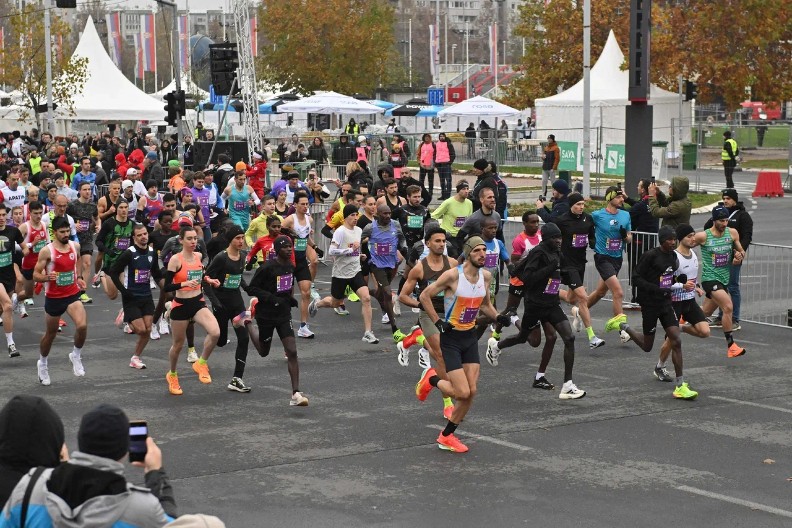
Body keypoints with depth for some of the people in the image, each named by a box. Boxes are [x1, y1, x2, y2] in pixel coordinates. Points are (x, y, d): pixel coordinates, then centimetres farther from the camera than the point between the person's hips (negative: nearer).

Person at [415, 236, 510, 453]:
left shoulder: (486, 276, 2)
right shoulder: (453, 275, -18)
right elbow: (425, 296, -10)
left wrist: (498, 317, -1)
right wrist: (437, 322, -15)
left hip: (470, 337, 6)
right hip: (451, 338, -6)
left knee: (472, 391, 0)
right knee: (462, 393, -13)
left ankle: (447, 436, 17)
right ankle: (431, 379, 19)